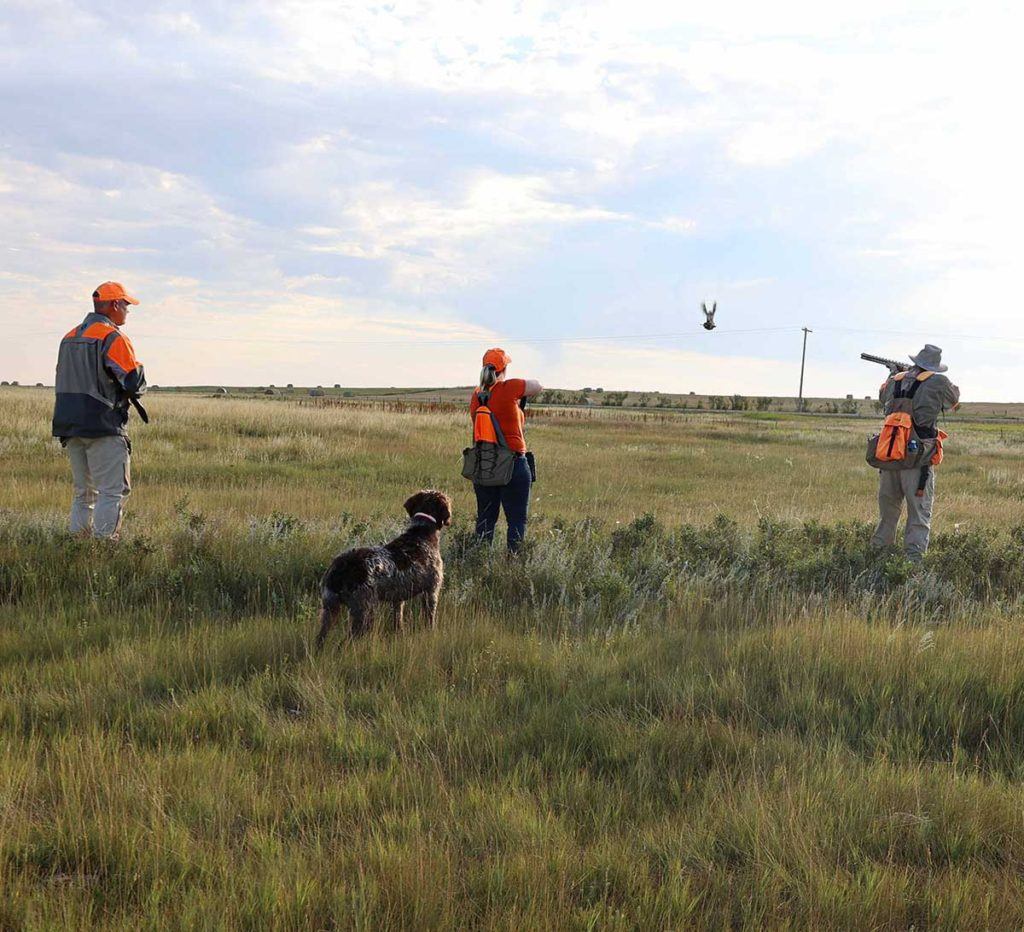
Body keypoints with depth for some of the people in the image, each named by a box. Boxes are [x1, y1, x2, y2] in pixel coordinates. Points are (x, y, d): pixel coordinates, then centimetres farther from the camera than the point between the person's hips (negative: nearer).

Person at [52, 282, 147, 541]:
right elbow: (135, 383, -15)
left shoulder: (69, 337, 15)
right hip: (102, 428, -8)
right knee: (112, 491, -5)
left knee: (84, 492, 15)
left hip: (69, 427, 8)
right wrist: (139, 367, 7)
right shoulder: (113, 337, -11)